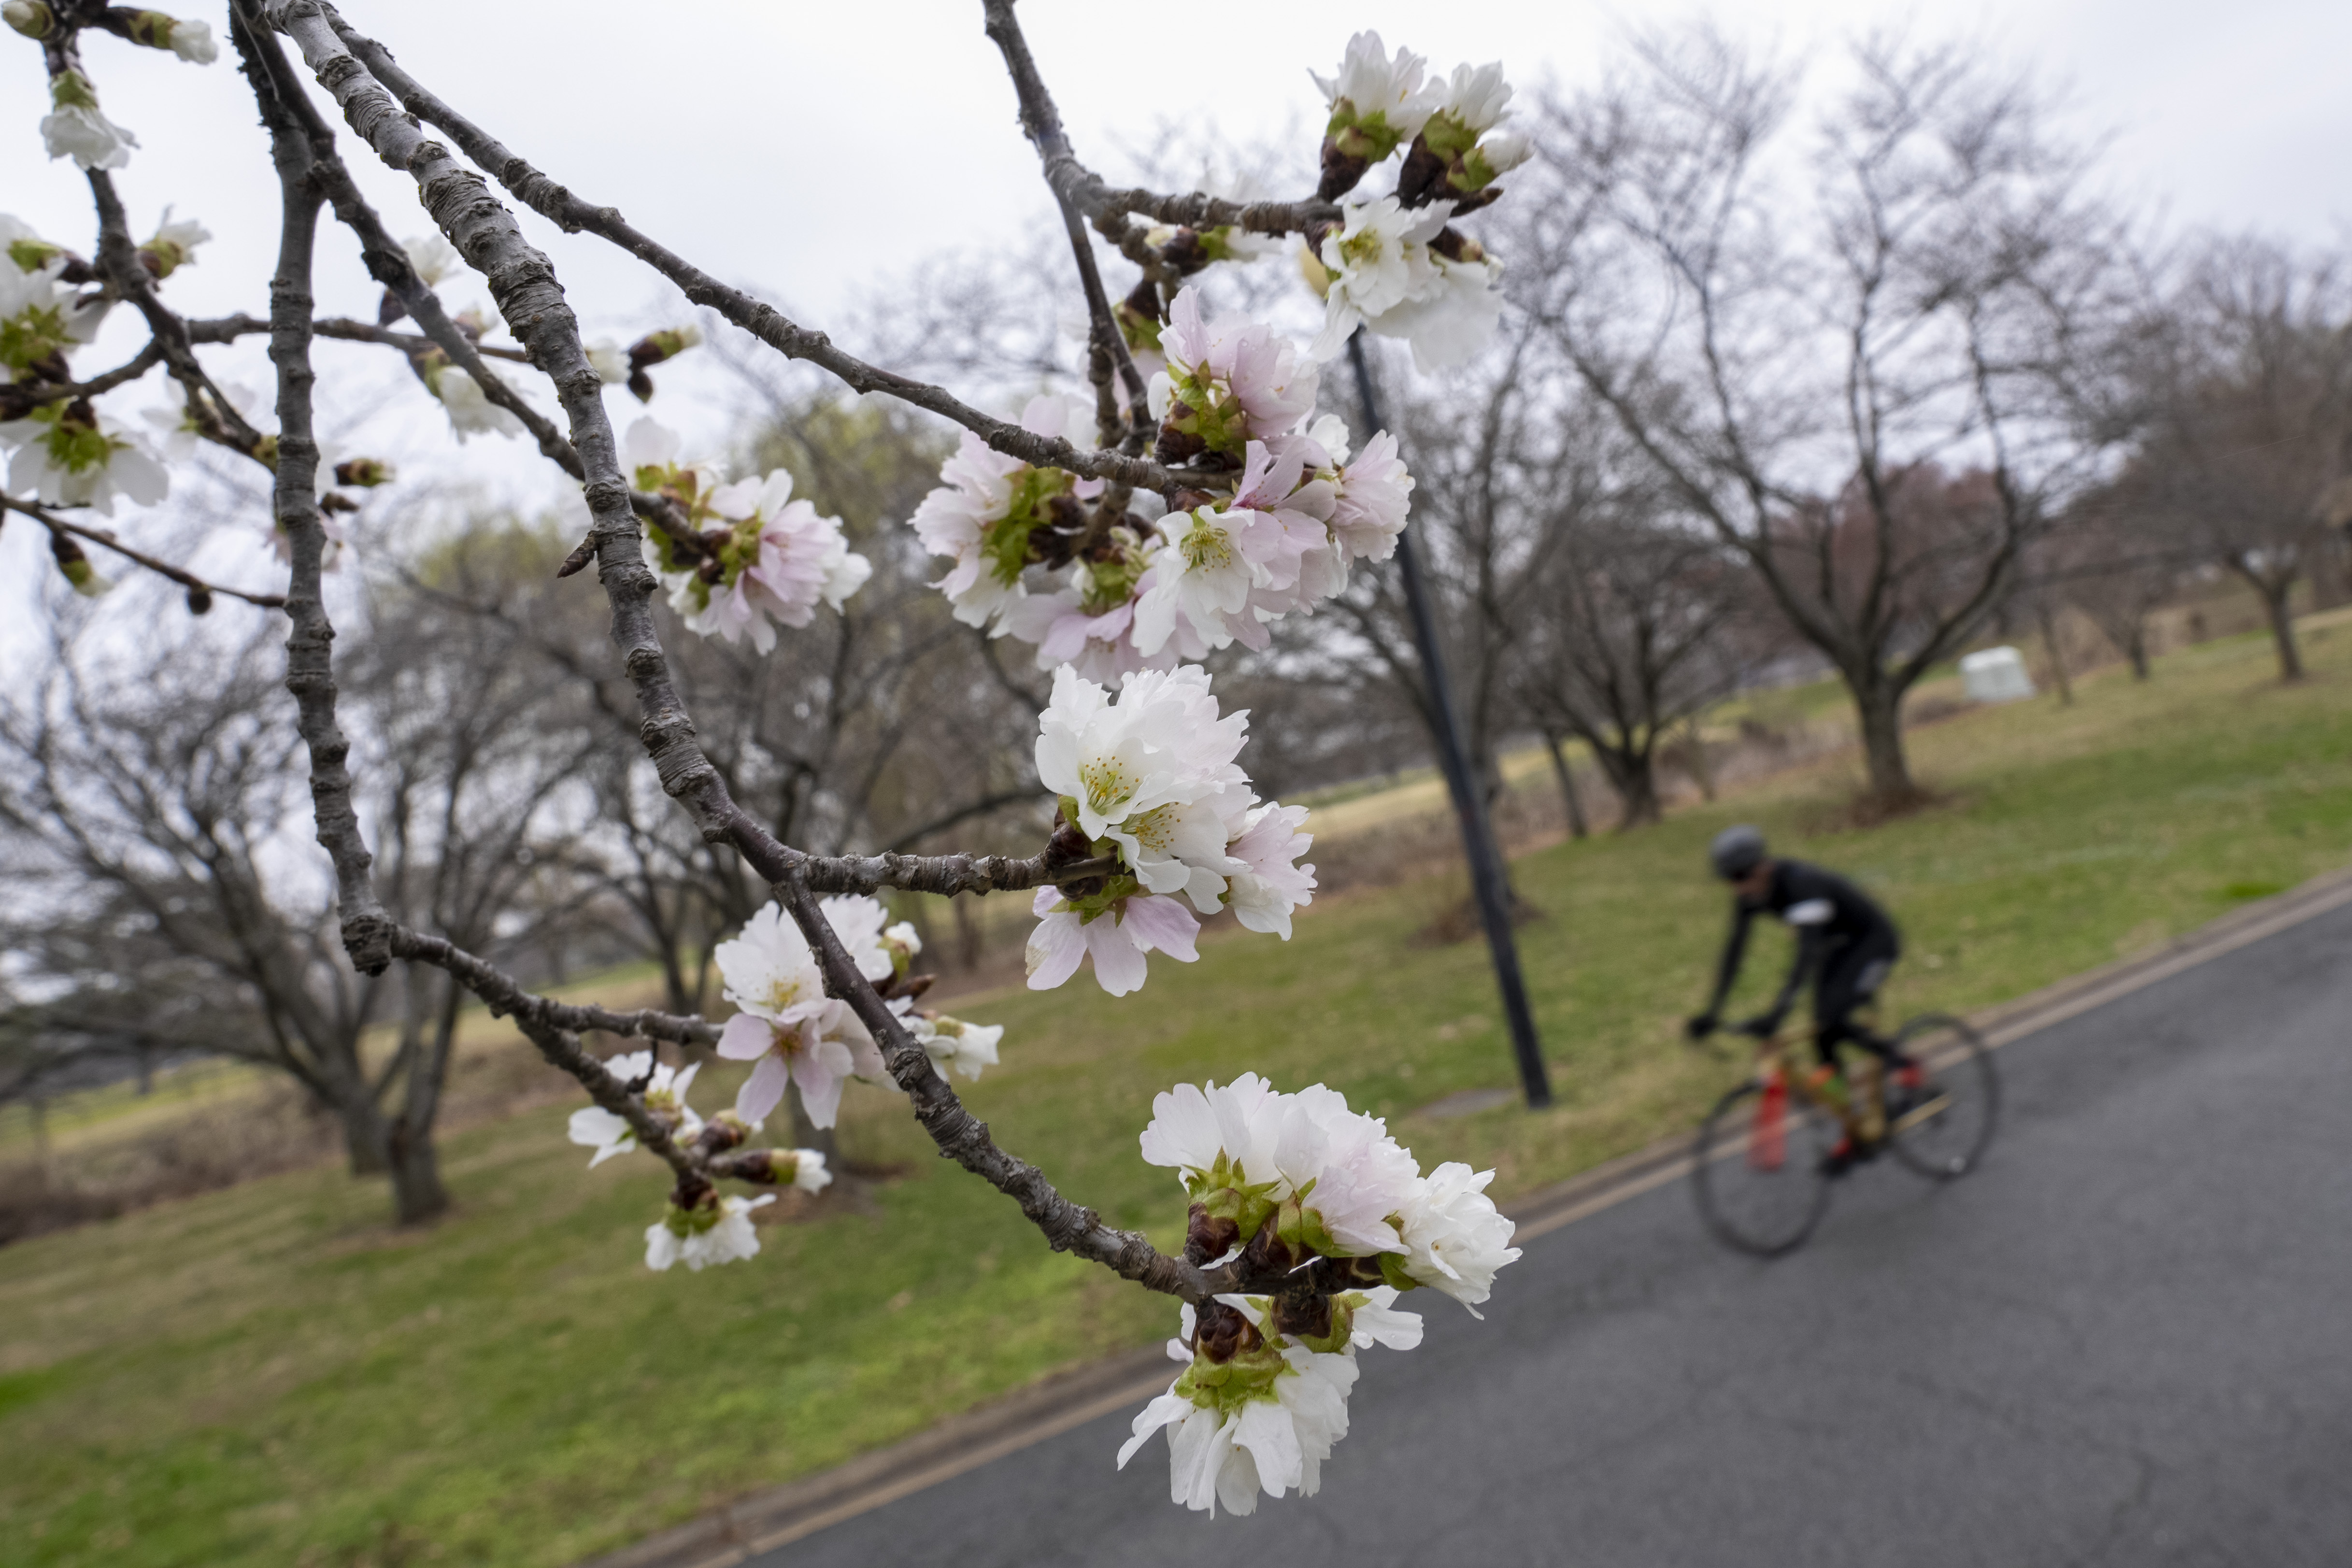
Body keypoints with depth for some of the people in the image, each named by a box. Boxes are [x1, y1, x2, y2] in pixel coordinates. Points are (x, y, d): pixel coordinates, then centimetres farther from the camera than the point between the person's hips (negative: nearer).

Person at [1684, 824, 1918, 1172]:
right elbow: (1734, 950, -8)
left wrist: (1776, 1014, -52)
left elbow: (1808, 954, -44)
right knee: (1823, 1038, 1)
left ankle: (1900, 1063, 2)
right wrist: (1712, 1012, -13)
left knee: (1831, 1021, -23)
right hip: (1839, 945, 8)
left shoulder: (1802, 885, -35)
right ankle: (1855, 1133, 13)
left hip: (1875, 941, -8)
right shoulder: (1750, 894, -12)